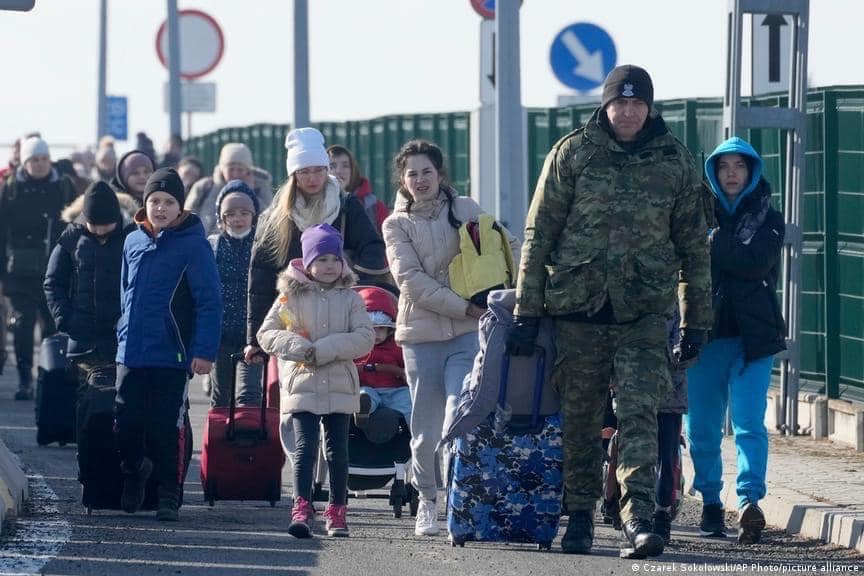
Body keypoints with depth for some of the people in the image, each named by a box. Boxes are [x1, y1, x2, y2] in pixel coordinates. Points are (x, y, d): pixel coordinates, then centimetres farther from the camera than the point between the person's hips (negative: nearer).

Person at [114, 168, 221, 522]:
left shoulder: (193, 244, -7)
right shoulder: (134, 242, 9)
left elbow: (209, 302, -9)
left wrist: (204, 351, -15)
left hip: (171, 357, -4)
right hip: (130, 355, 5)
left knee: (165, 430, -1)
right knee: (126, 426, 5)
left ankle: (169, 497, 11)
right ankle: (134, 470, 32)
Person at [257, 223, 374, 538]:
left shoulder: (350, 299, 5)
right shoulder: (291, 297, 3)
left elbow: (365, 337, -6)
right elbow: (266, 334, 1)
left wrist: (323, 350, -16)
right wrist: (299, 348, -15)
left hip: (339, 387, 1)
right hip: (302, 385, -1)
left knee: (338, 450, 7)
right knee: (305, 447, -10)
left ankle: (337, 512, 16)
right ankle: (301, 509, -16)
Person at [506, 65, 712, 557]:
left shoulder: (676, 161, 6)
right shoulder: (573, 153, 2)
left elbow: (694, 245, 12)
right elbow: (538, 234, 3)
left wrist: (697, 321, 10)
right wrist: (527, 311, -1)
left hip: (644, 312, 0)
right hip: (578, 304, 1)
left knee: (639, 413, -13)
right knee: (580, 418, 7)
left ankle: (639, 517, -20)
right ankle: (580, 516, 19)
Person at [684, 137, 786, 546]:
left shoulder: (767, 219, 8)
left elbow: (756, 263, -10)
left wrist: (713, 243, -9)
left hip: (752, 336, -2)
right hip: (705, 332, 2)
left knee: (749, 423, -14)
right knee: (702, 427, 4)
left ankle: (749, 501, -25)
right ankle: (710, 503, 17)